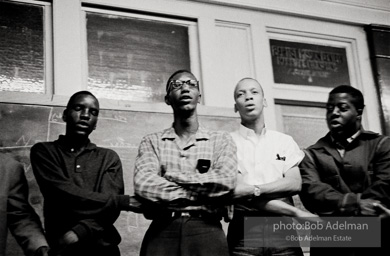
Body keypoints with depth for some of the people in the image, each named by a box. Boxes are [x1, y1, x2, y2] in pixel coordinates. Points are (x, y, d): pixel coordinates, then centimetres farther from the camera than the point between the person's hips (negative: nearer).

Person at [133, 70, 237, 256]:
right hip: (162, 233, 0)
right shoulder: (151, 142, 8)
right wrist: (206, 192, -9)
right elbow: (143, 185, -9)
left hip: (207, 232, 0)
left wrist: (173, 177, -6)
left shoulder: (221, 140, 8)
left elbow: (226, 181, -10)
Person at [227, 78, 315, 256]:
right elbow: (236, 191, -8)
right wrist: (295, 212, -10)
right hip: (244, 230, -2)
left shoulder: (284, 141, 12)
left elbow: (294, 184, -1)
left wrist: (253, 190, -16)